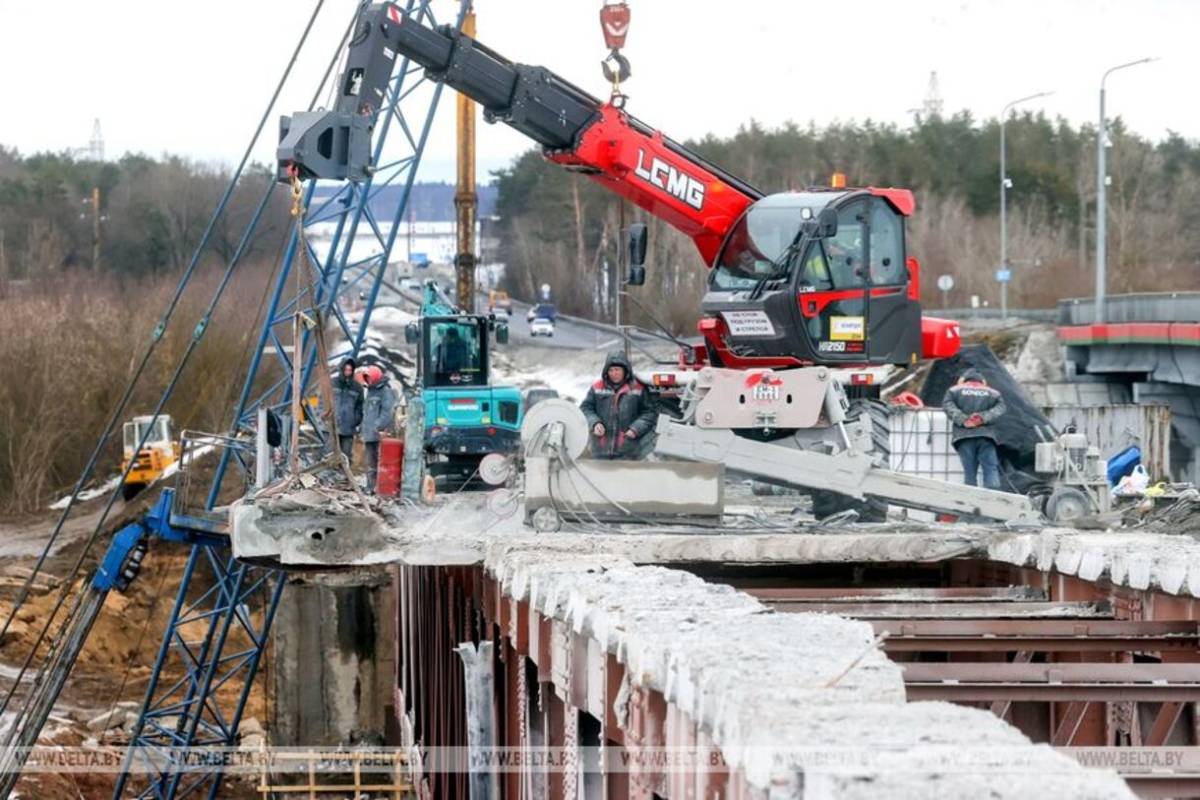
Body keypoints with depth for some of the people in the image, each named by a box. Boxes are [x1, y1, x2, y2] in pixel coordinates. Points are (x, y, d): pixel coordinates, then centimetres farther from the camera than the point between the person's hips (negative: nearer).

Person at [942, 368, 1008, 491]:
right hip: (986, 435, 0)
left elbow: (947, 405, -3)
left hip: (964, 435, 0)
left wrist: (962, 419, -10)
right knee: (991, 469, -3)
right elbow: (1001, 407, 3)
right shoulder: (992, 393, 17)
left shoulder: (955, 391, 13)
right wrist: (984, 417, -7)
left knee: (969, 472, -1)